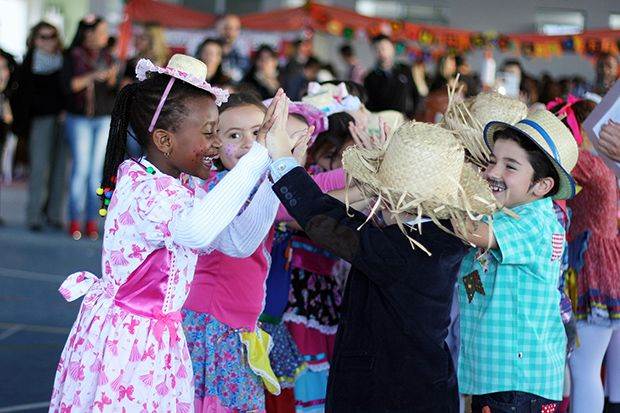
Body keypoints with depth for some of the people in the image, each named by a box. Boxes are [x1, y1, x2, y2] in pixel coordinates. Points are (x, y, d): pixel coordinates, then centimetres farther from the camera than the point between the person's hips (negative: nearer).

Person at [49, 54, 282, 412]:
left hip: (155, 337, 10)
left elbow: (238, 243, 8)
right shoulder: (143, 188, -24)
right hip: (129, 339, -10)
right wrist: (261, 155, -42)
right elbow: (197, 231, -45)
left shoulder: (182, 187, 8)